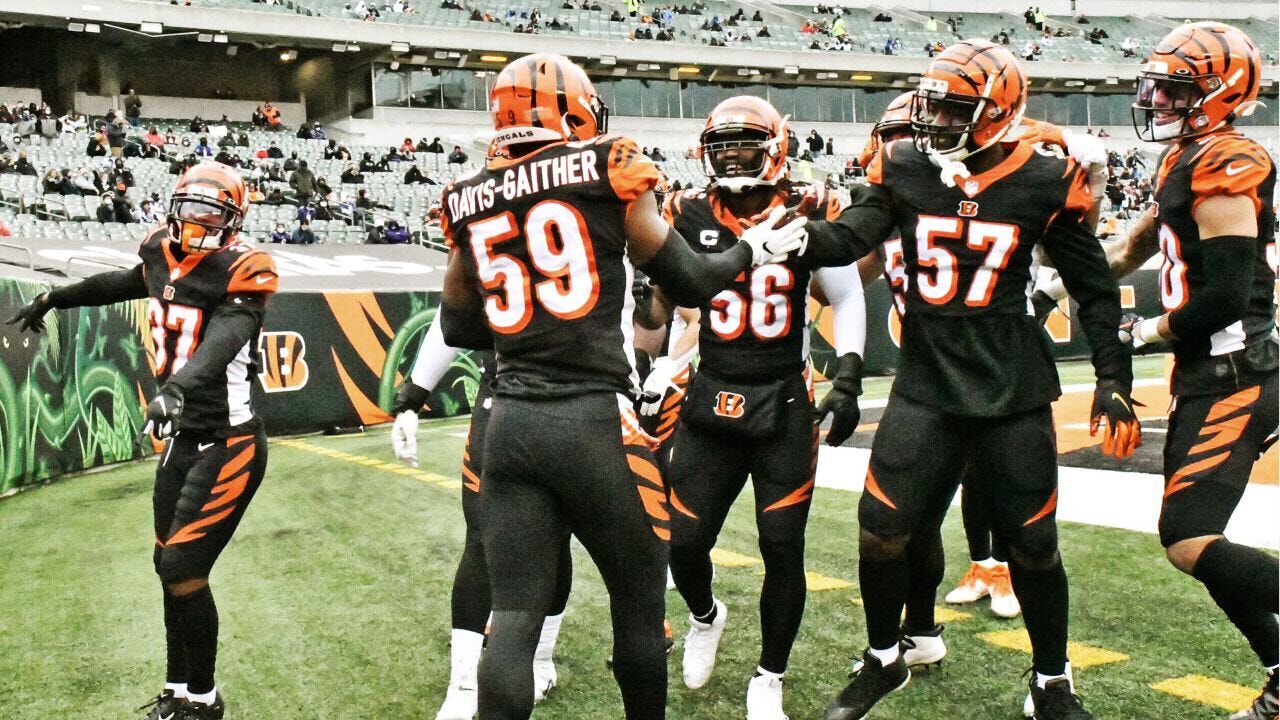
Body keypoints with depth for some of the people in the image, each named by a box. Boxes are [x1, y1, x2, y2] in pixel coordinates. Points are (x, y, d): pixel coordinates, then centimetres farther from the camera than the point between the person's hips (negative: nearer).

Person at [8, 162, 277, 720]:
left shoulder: (237, 276, -15)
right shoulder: (163, 259, 5)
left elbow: (219, 346, -33)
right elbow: (121, 283, 28)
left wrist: (176, 388, -50)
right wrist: (54, 298, 39)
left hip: (228, 447, -7)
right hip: (181, 440, 7)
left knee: (183, 569, -6)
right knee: (170, 567, 13)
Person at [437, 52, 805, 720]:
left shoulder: (470, 199, 10)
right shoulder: (606, 169, -3)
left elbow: (459, 327, 17)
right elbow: (689, 283, 0)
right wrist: (754, 247, 16)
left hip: (510, 425, 4)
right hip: (594, 422, -4)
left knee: (513, 617, 6)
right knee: (638, 602, 14)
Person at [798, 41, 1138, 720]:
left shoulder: (1045, 182, -5)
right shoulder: (903, 169, -1)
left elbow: (1094, 289, 3)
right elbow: (848, 238, -13)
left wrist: (1114, 382, 0)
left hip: (1013, 388, -1)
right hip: (926, 383, 1)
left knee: (1032, 544, 8)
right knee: (881, 530, -2)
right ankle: (883, 660, 25)